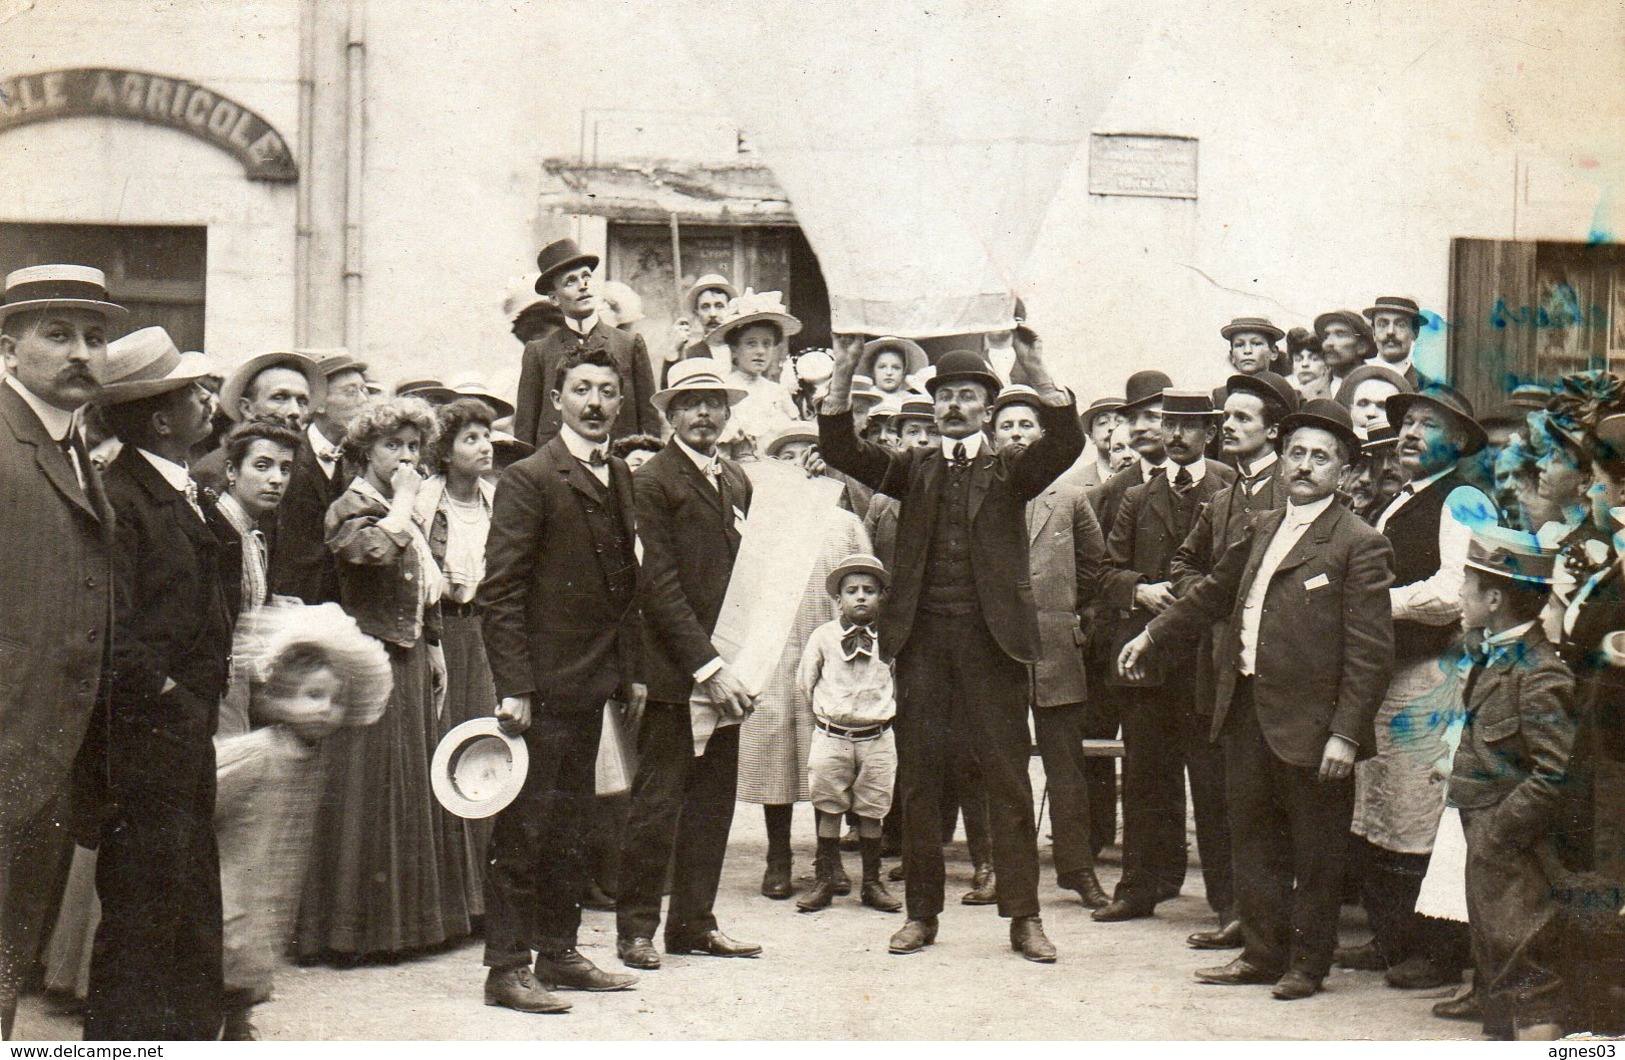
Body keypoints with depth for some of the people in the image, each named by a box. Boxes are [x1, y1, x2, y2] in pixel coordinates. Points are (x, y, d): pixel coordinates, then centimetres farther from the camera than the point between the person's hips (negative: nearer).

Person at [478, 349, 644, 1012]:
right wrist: (513, 687, -19)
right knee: (526, 827, -2)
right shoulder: (529, 479, -10)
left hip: (592, 683, 8)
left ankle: (558, 952, 24)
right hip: (542, 684, -7)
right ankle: (506, 967, 6)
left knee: (572, 825, 14)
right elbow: (499, 591, -14)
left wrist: (632, 672, 15)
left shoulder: (620, 479, 13)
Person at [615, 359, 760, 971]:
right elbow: (660, 585, -13)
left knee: (714, 799, 10)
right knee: (659, 800, -1)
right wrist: (708, 666, -18)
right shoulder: (653, 481, -7)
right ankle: (636, 926, 10)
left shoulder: (736, 480, 15)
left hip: (723, 666, 7)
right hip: (674, 668, -7)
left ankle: (693, 921, 21)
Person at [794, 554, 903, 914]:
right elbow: (804, 681, 7)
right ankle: (824, 881, 11)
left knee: (871, 812, 6)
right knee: (828, 809, 4)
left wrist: (882, 707, 5)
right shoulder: (823, 636, -1)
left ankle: (872, 883, 15)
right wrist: (825, 711, 6)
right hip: (831, 737, 0)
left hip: (877, 738, 0)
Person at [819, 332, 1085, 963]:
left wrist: (1036, 374, -22)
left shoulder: (1010, 472, 8)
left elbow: (1066, 443, -9)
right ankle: (921, 912, 15)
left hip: (991, 639, -2)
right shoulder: (913, 470, 13)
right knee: (919, 779, 6)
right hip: (921, 639, 2)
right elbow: (841, 451, 1)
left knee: (1008, 780, 0)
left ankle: (1023, 916, 7)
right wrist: (844, 374, -11)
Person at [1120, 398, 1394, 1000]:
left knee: (1315, 853, 6)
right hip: (1247, 712, 7)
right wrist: (1153, 635, 31)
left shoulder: (1359, 545, -10)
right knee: (1253, 841, 15)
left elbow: (1370, 651, -15)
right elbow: (1216, 592, 28)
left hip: (1309, 724, -7)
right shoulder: (1264, 530, 13)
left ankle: (1307, 963, 19)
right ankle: (1263, 952, 28)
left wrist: (1346, 733, -19)